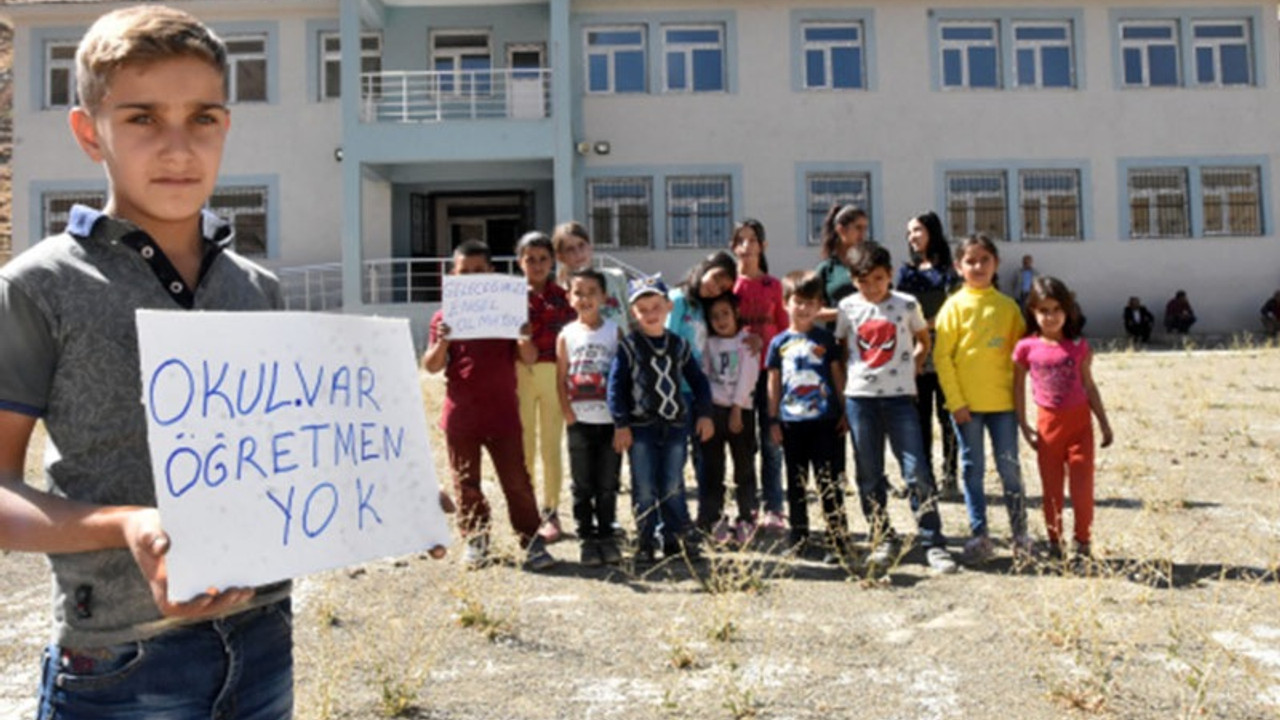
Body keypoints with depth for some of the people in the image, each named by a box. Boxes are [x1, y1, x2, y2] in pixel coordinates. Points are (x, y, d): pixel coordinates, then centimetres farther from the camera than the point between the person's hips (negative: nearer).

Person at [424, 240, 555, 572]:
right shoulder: (445, 316, 4)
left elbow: (530, 359, 0)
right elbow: (431, 366, 1)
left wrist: (525, 338, -21)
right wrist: (442, 342, -19)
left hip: (503, 414, -1)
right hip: (460, 416, 1)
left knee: (516, 480, 2)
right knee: (466, 483, 10)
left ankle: (531, 540, 10)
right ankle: (475, 539, 24)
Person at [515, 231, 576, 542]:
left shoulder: (562, 297, 6)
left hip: (553, 375, 0)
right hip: (520, 374, 0)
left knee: (551, 447, 7)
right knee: (523, 447, 7)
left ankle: (550, 512, 17)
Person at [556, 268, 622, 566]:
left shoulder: (614, 331, 2)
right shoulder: (566, 335, 3)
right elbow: (560, 379, 4)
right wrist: (567, 412, -6)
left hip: (610, 420, 0)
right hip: (580, 421, 0)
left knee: (607, 484, 7)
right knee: (583, 485, 7)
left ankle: (606, 536, 21)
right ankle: (587, 538, 18)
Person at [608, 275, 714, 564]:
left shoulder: (679, 345, 7)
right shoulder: (628, 347, -5)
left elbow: (697, 380, 13)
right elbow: (615, 386, -8)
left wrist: (704, 413, 6)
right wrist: (620, 424, -11)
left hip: (676, 424, 3)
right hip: (641, 426, -3)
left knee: (672, 486, 10)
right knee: (645, 489, 3)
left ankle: (676, 537, 21)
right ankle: (645, 543, 13)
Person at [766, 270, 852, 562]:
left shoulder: (825, 339, 2)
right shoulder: (779, 343, 5)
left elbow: (838, 376, 5)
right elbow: (774, 382, 8)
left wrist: (844, 412, 1)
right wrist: (773, 420, 5)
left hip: (825, 421, -2)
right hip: (791, 422, 2)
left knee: (829, 482, -2)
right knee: (796, 483, 11)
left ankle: (838, 541, 4)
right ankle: (798, 538, 22)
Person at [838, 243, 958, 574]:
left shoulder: (907, 305, 0)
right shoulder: (848, 307, 3)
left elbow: (923, 341, 15)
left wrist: (910, 371, 4)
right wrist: (844, 385, 4)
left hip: (899, 397, -1)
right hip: (860, 398, 2)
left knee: (917, 471, -5)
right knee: (869, 476, 7)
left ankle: (933, 543, 4)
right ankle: (884, 540, 20)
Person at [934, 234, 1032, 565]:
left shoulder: (1008, 306, 4)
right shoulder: (955, 305, -2)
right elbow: (942, 356, -5)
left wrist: (1018, 390, -1)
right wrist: (955, 401, -9)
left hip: (1002, 401, 1)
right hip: (966, 403, -1)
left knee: (1009, 468, 6)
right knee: (972, 470, 6)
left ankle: (1021, 535, 17)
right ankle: (980, 537, 15)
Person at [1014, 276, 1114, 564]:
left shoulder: (1079, 346, -2)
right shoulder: (1026, 348, -5)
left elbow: (1089, 386, 6)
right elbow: (1018, 388, 3)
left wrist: (1104, 423, 6)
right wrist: (1024, 427, 1)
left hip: (1079, 422, 0)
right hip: (1048, 424, 0)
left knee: (1082, 487, 1)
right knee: (1051, 488, 8)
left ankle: (1082, 543, 17)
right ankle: (1054, 543, 21)